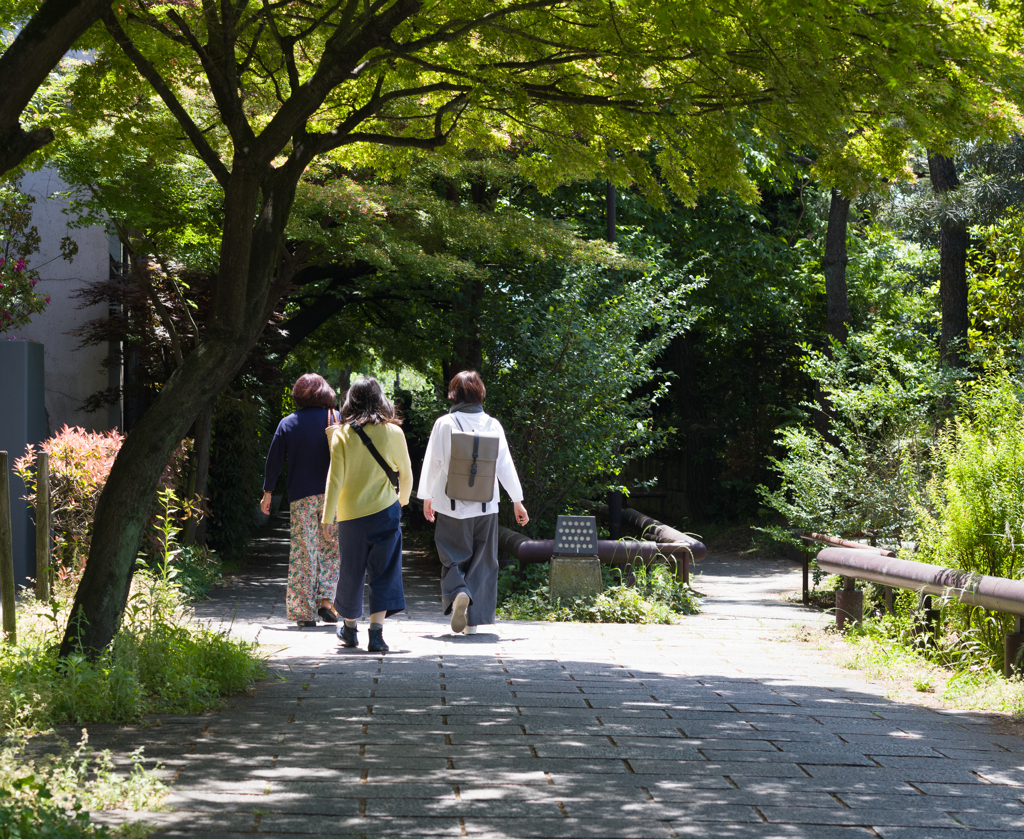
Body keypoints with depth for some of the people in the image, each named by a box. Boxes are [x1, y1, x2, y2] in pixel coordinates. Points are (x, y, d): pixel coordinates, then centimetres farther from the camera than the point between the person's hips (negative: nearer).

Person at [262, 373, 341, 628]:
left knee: (302, 553, 3)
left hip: (300, 497, 0)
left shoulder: (288, 424, 4)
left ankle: (305, 613, 1)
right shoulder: (336, 419, 3)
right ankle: (325, 599, -4)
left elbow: (274, 460, 5)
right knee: (331, 549, 12)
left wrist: (267, 493, 14)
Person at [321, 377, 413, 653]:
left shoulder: (341, 434, -3)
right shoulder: (393, 432, -2)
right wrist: (403, 499, 28)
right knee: (384, 572, 0)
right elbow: (405, 473, 9)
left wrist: (327, 516, -4)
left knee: (351, 571, 14)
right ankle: (376, 630, -13)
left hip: (350, 513, 1)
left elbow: (335, 477, -6)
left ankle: (349, 628, 30)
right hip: (385, 510, -1)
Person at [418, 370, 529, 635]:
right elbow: (505, 465, 2)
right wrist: (517, 500, 11)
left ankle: (458, 593, -21)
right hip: (485, 506, 1)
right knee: (481, 561, 9)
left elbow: (432, 463, 0)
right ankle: (474, 620, 5)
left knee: (453, 557, 8)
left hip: (452, 506, -1)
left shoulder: (444, 424, -5)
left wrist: (427, 497, 14)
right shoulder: (492, 425, -1)